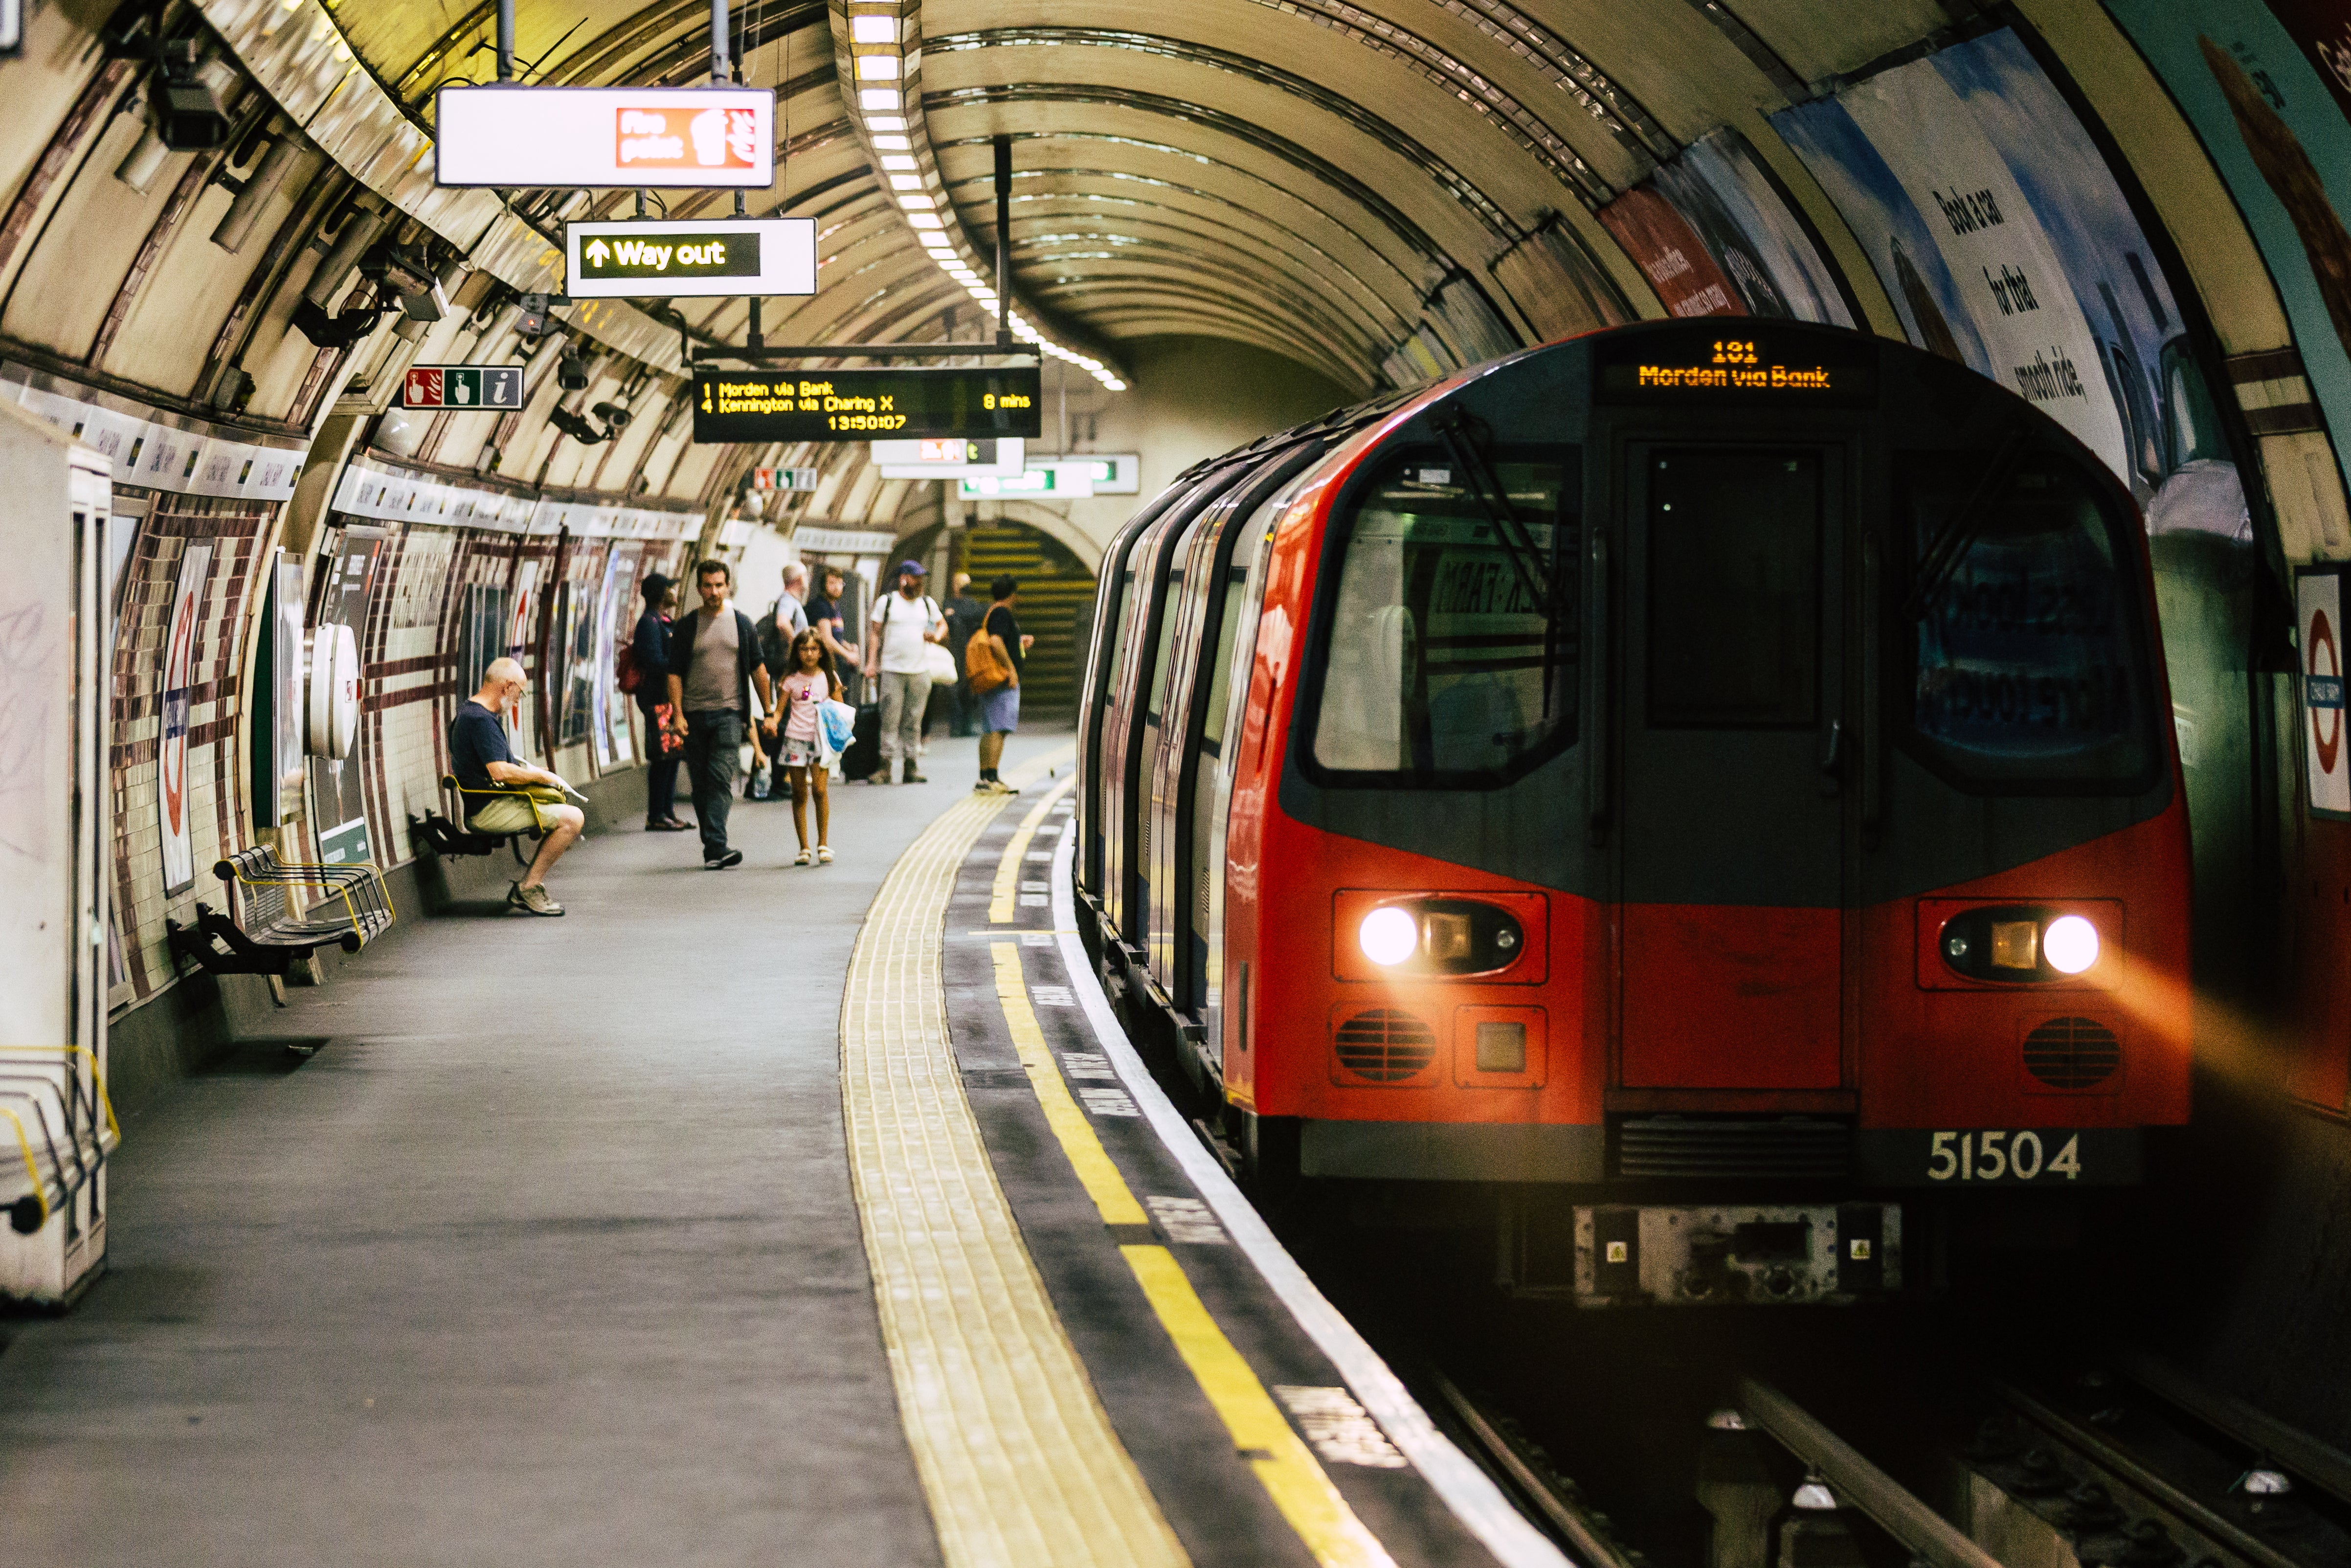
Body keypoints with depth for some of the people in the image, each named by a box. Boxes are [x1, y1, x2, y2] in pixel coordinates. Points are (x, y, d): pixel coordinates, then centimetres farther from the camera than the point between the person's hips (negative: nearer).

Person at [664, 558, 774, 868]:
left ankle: (715, 848, -24)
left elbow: (757, 668, 13)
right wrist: (677, 713, -7)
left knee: (721, 778, -15)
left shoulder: (742, 624, 7)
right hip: (695, 715, 2)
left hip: (729, 714, -2)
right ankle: (713, 849, 13)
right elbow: (675, 672, 4)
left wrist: (769, 711, 12)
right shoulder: (686, 627, 6)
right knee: (701, 784, 4)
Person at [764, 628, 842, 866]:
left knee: (819, 789, -14)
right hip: (795, 739, 1)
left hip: (821, 739, -1)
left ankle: (823, 845, -6)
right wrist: (772, 722, -16)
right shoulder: (791, 681, 7)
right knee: (799, 794, 3)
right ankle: (804, 848, 9)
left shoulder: (829, 678, 7)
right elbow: (779, 708, 6)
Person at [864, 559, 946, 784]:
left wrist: (936, 636, 1)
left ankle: (911, 767, 7)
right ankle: (886, 768, -6)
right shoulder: (886, 602, 3)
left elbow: (942, 624, 24)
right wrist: (871, 662, -5)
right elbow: (875, 633, 4)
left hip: (921, 671, 3)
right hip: (892, 671, -3)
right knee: (890, 720, -7)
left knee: (914, 721, 4)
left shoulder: (927, 603, 13)